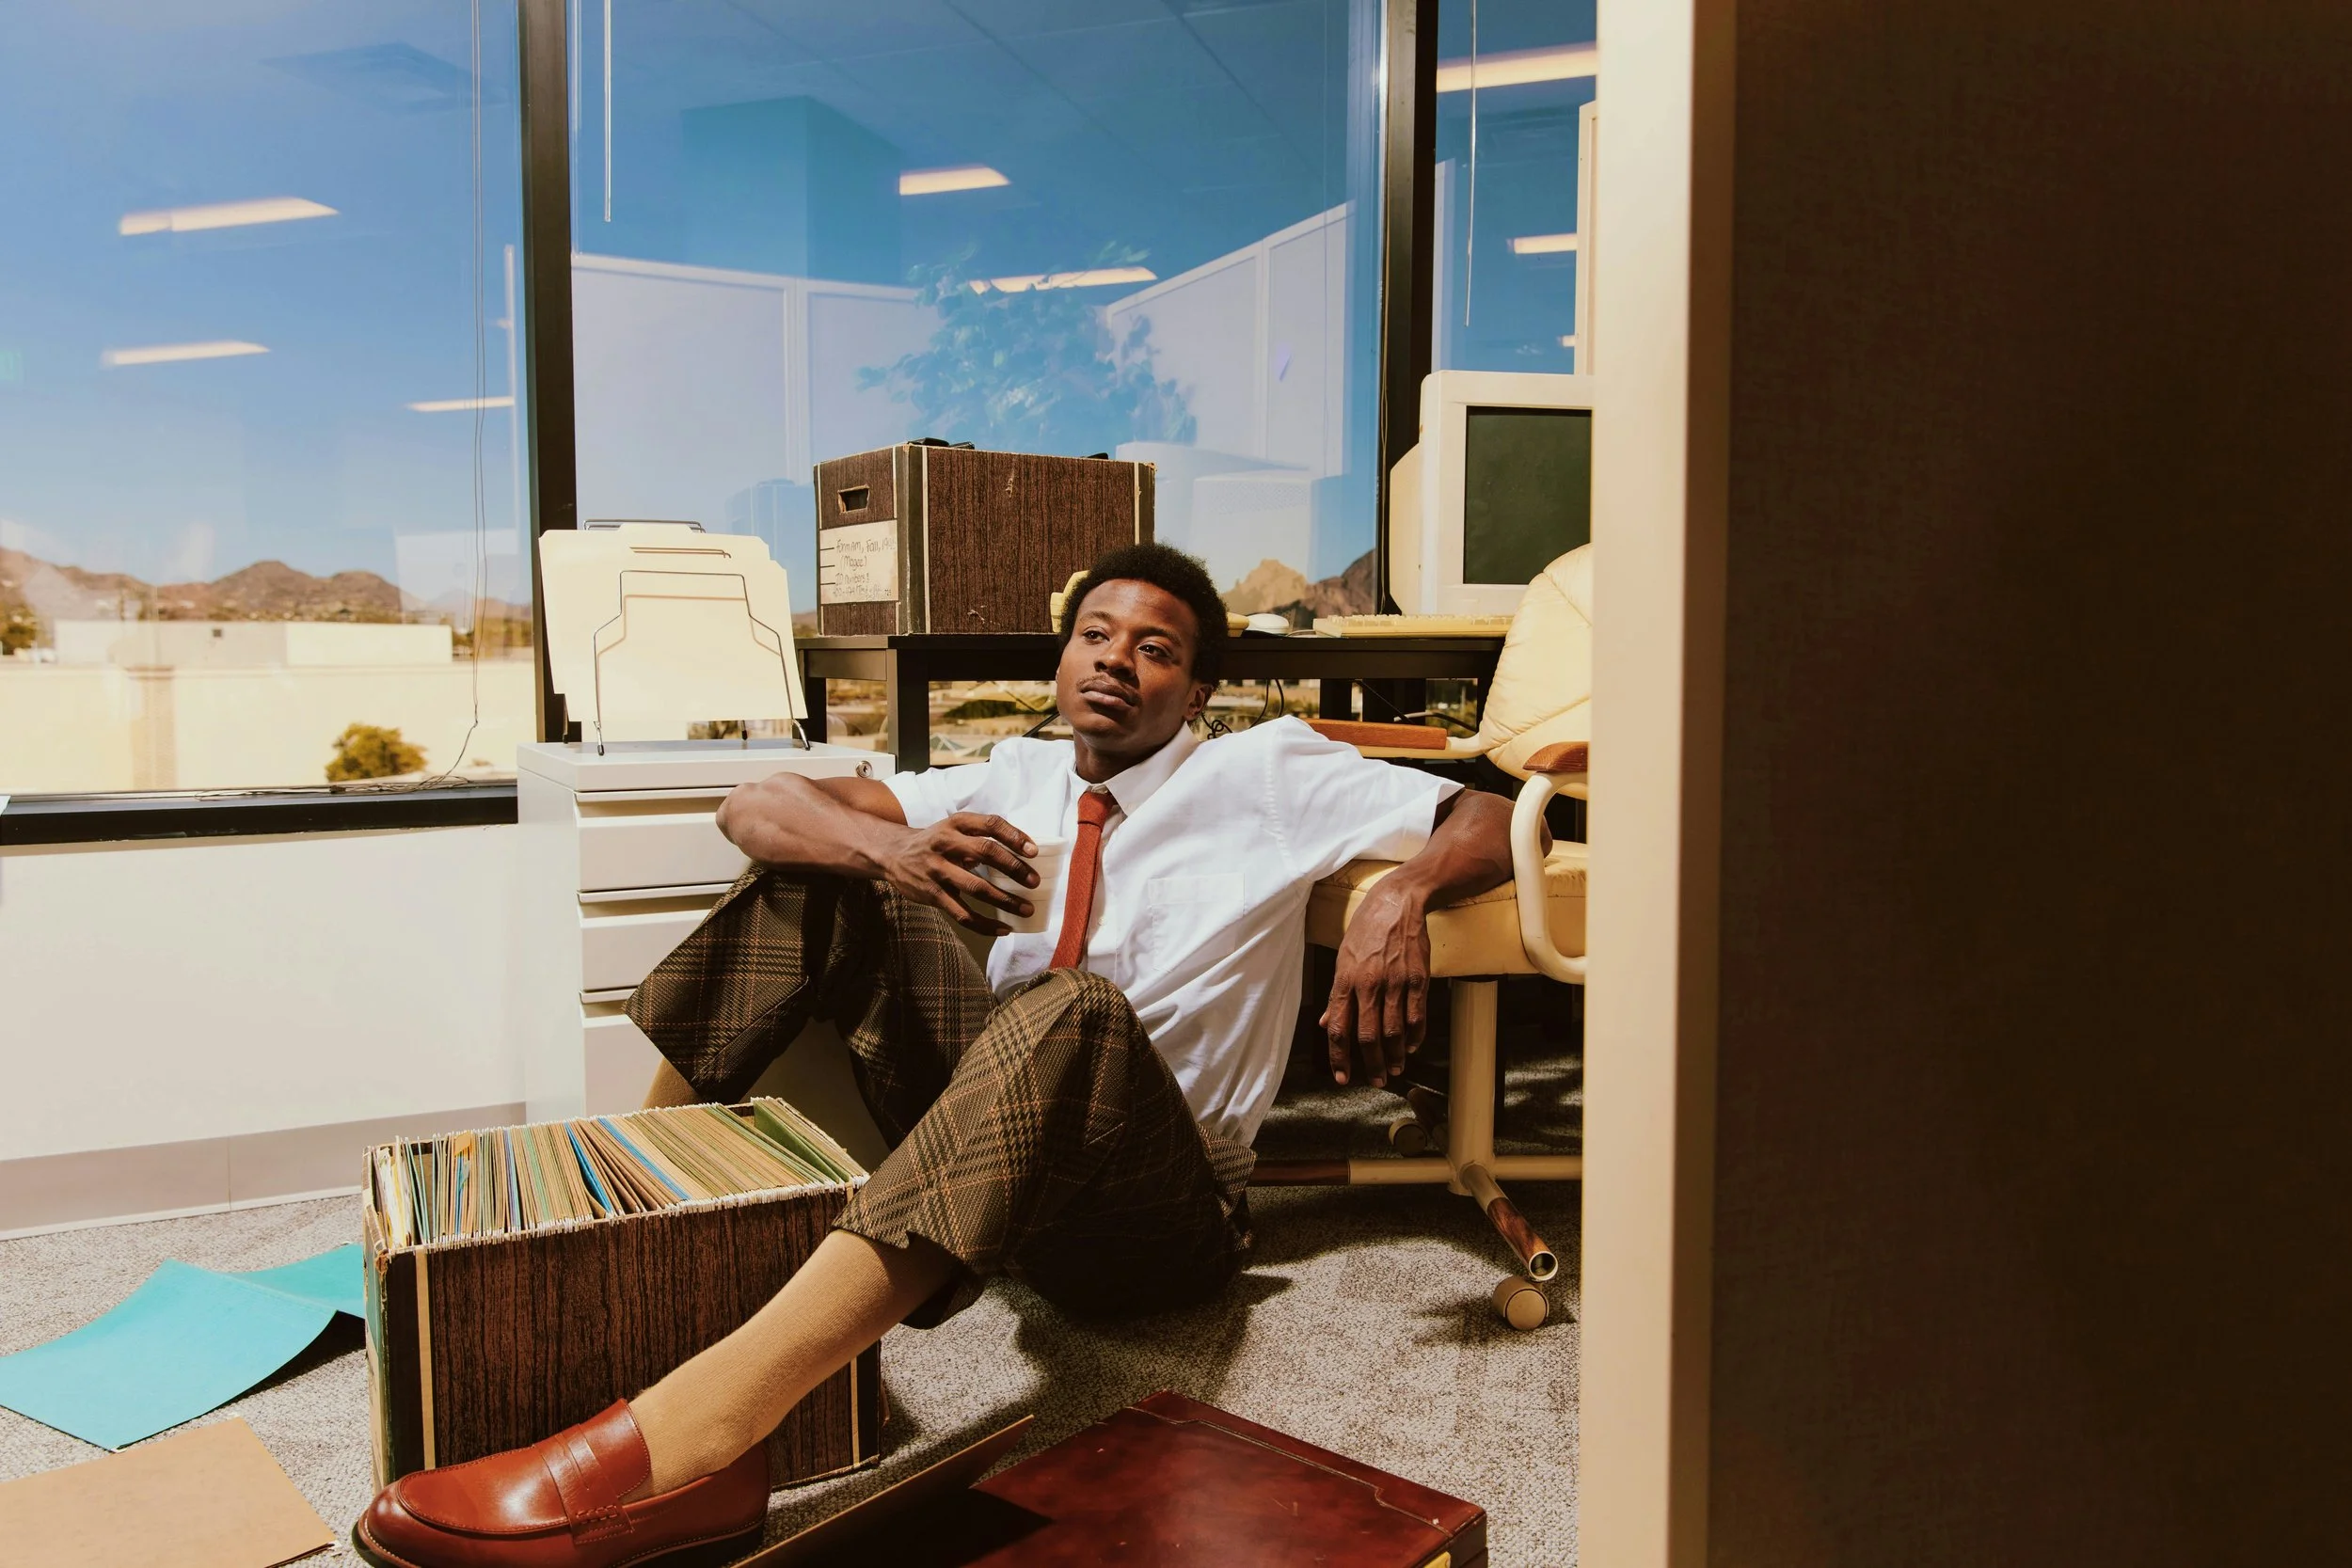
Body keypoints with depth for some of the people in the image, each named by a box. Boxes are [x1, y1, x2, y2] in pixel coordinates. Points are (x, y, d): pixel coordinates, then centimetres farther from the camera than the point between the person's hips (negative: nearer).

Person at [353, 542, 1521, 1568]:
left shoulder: (1266, 772, 3)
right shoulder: (1021, 778, 12)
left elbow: (1492, 824, -3)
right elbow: (754, 810, 5)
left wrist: (1403, 891, -26)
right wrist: (889, 845, -18)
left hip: (1160, 1210, -4)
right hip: (987, 1131, 5)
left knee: (1074, 1009, -39)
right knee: (825, 873, -2)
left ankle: (690, 1441, -51)